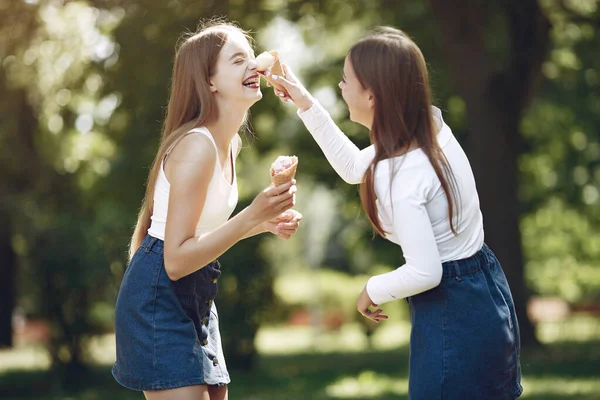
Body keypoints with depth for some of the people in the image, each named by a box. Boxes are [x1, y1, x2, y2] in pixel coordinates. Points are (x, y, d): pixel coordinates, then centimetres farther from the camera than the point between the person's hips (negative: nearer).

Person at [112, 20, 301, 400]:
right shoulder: (197, 145, -21)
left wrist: (265, 223, 5)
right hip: (159, 300, -10)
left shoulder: (229, 144, 7)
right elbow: (176, 260, -25)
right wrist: (252, 215, -29)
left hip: (196, 300, 10)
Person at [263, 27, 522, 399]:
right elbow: (355, 167, 18)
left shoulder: (398, 176, -25)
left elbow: (425, 273, -26)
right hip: (486, 291, 9)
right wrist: (306, 103, 16)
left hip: (452, 315, -9)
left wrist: (374, 291, -7)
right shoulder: (430, 125, 1)